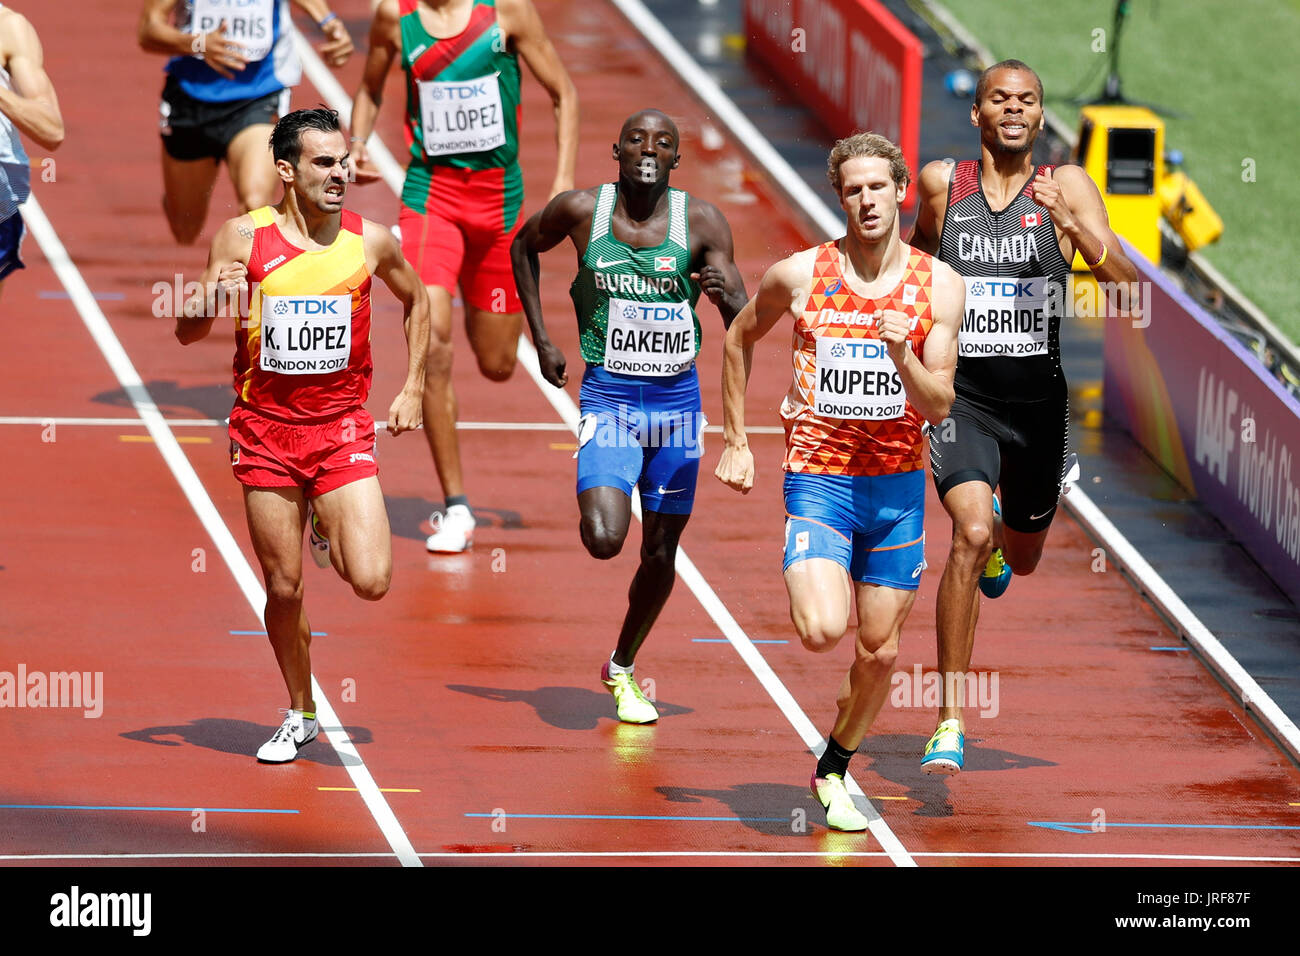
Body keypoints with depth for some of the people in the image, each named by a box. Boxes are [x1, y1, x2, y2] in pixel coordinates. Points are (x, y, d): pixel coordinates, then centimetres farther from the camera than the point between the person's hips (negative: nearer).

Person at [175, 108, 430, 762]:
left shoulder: (371, 241, -2)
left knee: (371, 582, -13)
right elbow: (187, 332, -3)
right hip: (265, 428, 0)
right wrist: (211, 300, -26)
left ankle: (331, 537, 23)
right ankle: (299, 715, 25)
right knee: (283, 588, 4)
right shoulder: (244, 237, -6)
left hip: (342, 427, 0)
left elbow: (416, 300, 19)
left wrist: (412, 388, 12)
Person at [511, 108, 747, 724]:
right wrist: (541, 340, 10)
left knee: (660, 552, 9)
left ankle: (622, 670, 31)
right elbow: (524, 247, 16)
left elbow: (743, 324, -6)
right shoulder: (581, 211, -6)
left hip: (677, 400, 2)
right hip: (608, 398, -2)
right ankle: (598, 504, 16)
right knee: (603, 540, -22)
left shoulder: (701, 222, -5)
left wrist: (726, 293, -30)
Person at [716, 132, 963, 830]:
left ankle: (833, 772, 31)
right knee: (823, 631, -24)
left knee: (879, 651, 8)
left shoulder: (937, 284, -4)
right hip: (818, 478, -2)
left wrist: (904, 358, -25)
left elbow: (938, 407, -5)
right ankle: (807, 593, 11)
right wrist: (735, 442, 11)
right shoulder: (800, 275, -6)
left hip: (897, 484, 2)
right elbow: (740, 338, 13)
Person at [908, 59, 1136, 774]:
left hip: (1038, 400, 2)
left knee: (1019, 557, 20)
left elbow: (1125, 283, -15)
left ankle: (998, 537, 62)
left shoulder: (1066, 186, -5)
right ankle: (950, 722, -20)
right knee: (971, 536, -24)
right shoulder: (941, 183, -3)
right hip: (961, 394, -2)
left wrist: (1072, 225, -30)